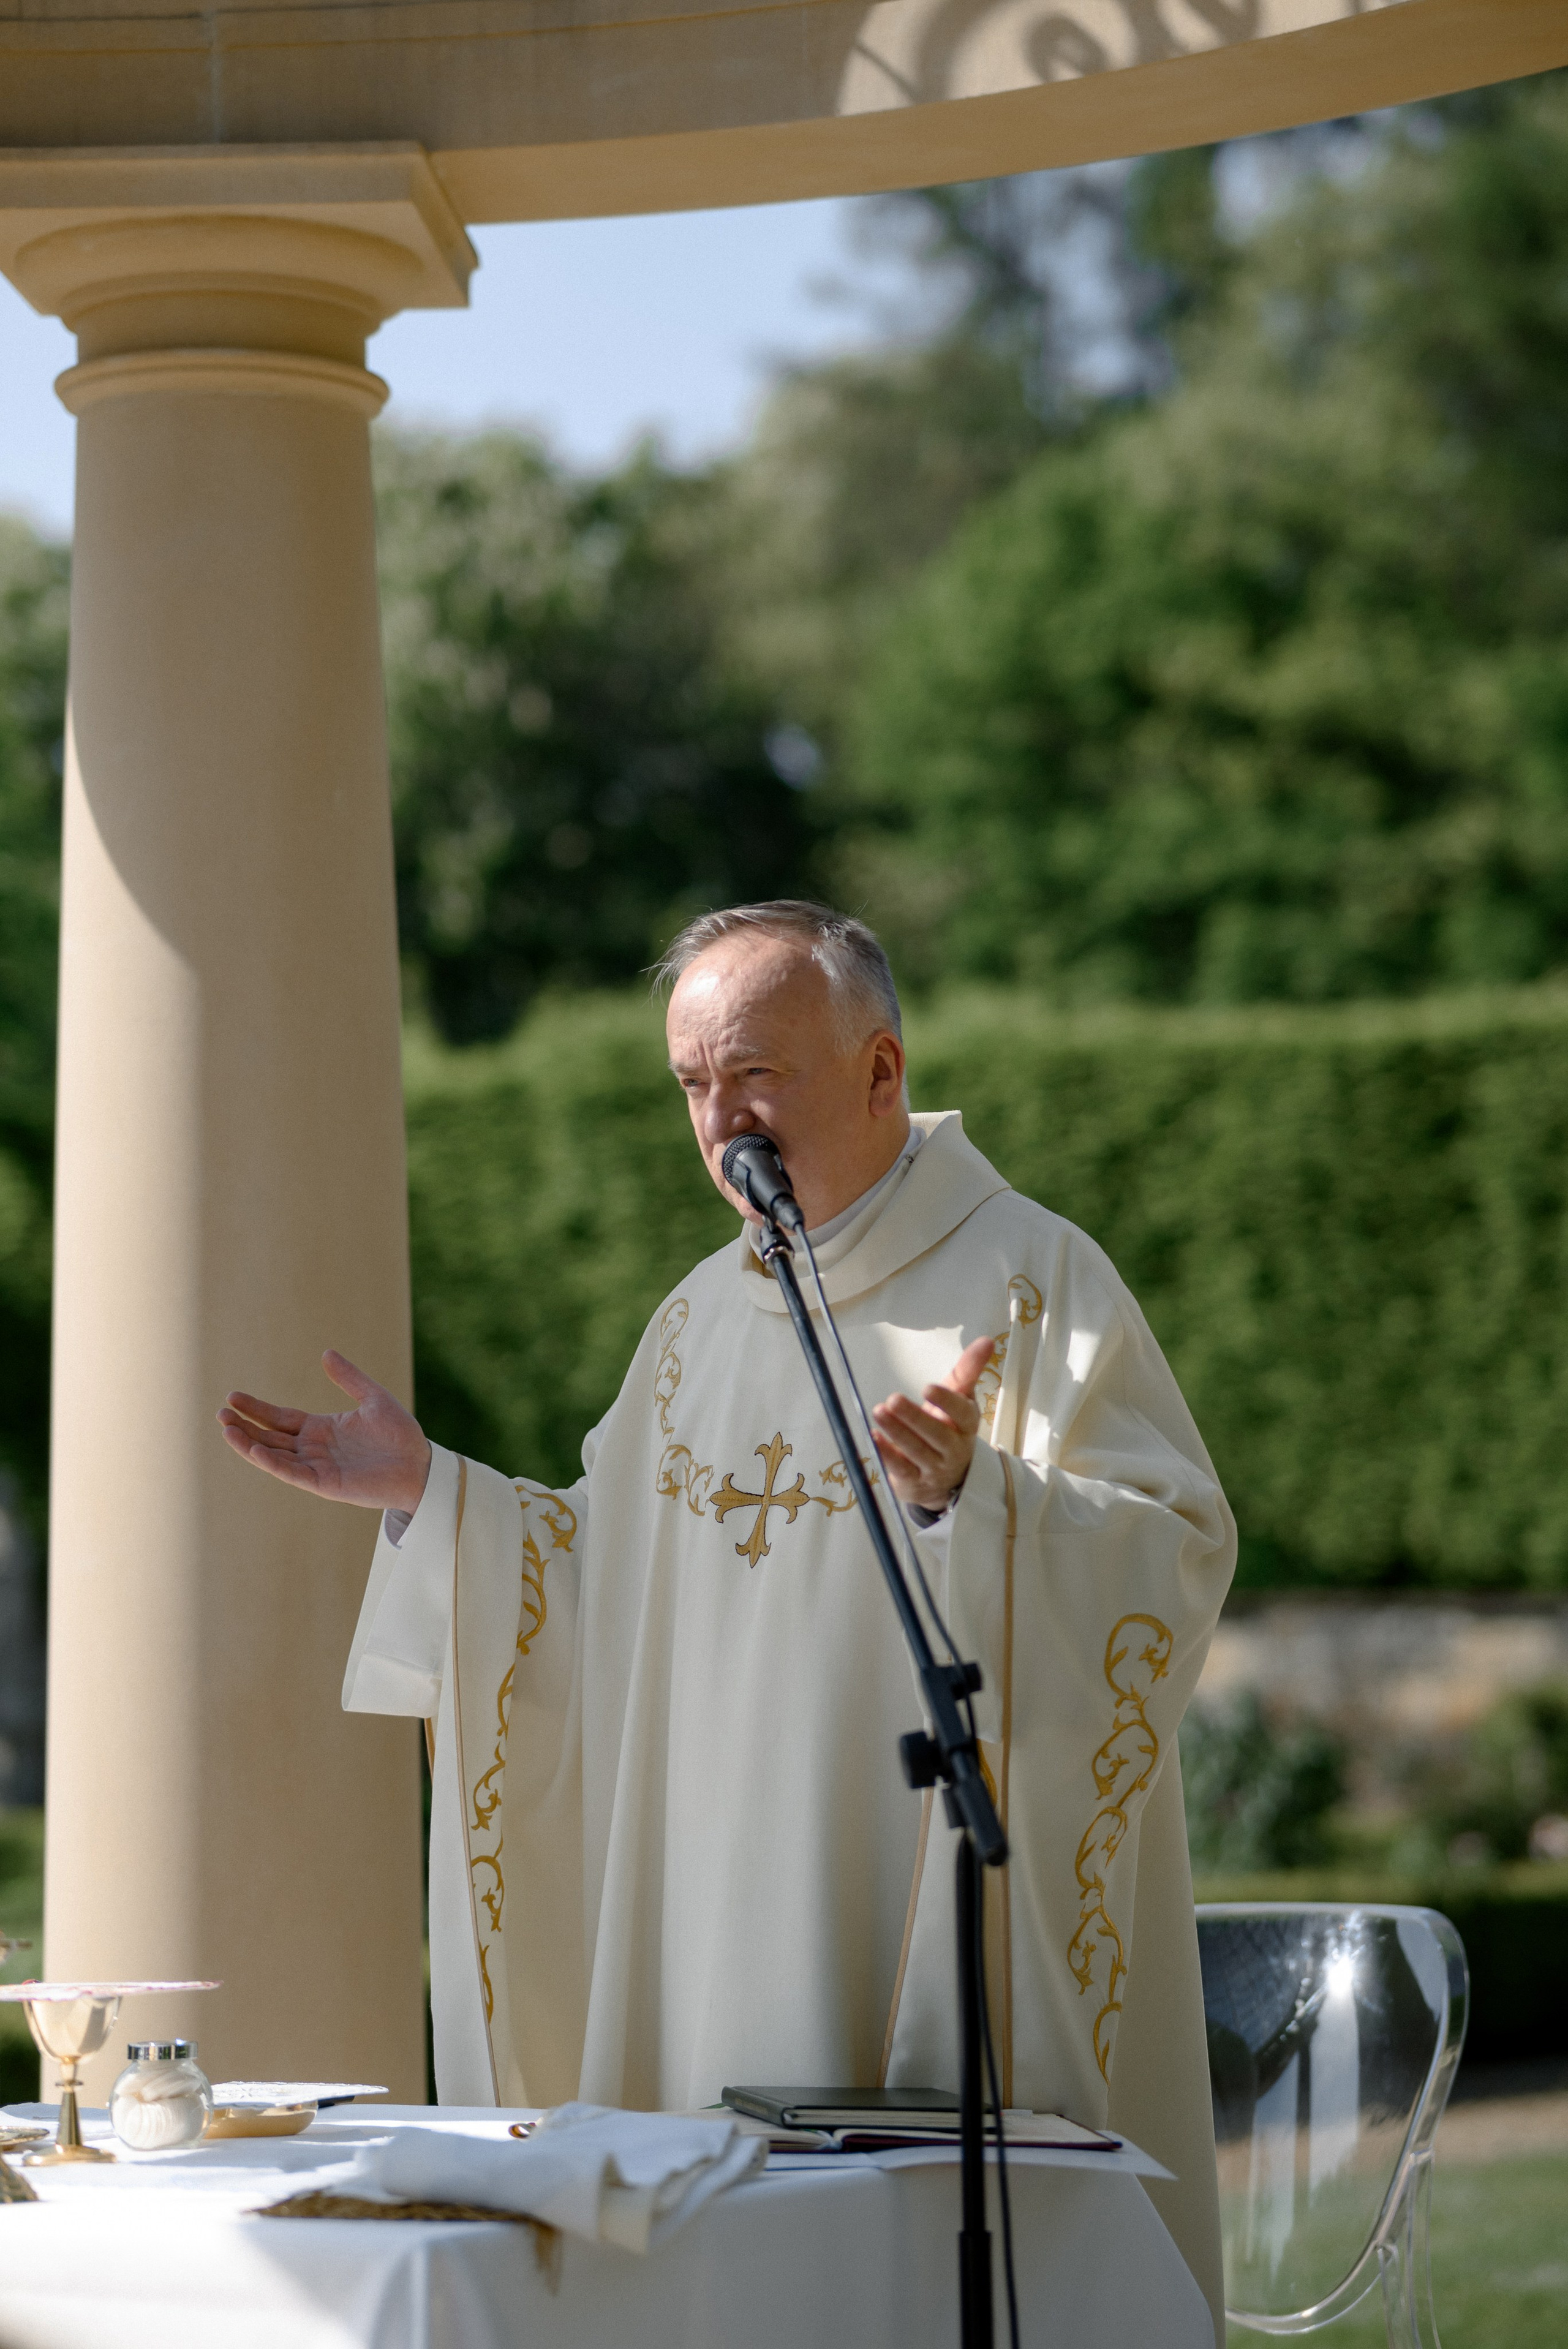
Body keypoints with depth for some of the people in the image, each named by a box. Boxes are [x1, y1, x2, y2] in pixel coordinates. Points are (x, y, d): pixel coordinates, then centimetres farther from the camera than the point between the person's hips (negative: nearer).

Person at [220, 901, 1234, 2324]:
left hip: (937, 1923, -6)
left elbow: (1173, 1567, -16)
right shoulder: (708, 1316, 15)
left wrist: (974, 1491, -32)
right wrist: (426, 1492, 11)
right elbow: (619, 1586, 22)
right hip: (730, 1926, 6)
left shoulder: (1028, 1284, -6)